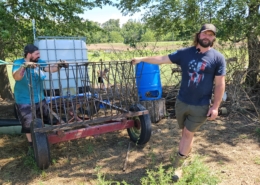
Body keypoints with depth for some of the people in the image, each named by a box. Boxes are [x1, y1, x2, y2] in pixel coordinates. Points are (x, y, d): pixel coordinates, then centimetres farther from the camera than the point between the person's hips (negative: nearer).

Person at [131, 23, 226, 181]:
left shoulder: (218, 58, -7)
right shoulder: (185, 53, -2)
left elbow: (220, 84, -6)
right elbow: (162, 59, 3)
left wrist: (215, 106, -9)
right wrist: (142, 59, 3)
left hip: (201, 106, -2)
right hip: (181, 102, 3)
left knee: (188, 134, 5)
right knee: (186, 132, 18)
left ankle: (177, 166, 19)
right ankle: (187, 155, 41)